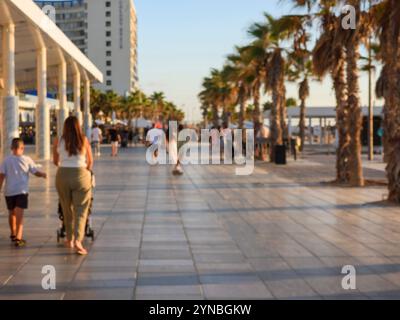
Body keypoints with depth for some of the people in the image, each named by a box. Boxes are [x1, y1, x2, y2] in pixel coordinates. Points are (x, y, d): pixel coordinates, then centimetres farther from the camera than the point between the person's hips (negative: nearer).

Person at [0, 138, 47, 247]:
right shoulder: (27, 160, -2)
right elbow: (36, 172, 2)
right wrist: (43, 174, 21)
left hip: (9, 191, 2)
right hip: (22, 191, -2)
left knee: (11, 213, 20)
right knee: (19, 214, -9)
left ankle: (13, 234, 38)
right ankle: (18, 238, -22)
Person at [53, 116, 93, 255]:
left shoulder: (58, 141, 0)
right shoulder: (84, 140, -2)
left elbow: (55, 161, 13)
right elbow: (90, 161, 7)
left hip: (62, 176, 2)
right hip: (80, 175, -2)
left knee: (67, 209, 16)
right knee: (80, 211, 2)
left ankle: (69, 239, 27)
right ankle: (78, 240, -15)